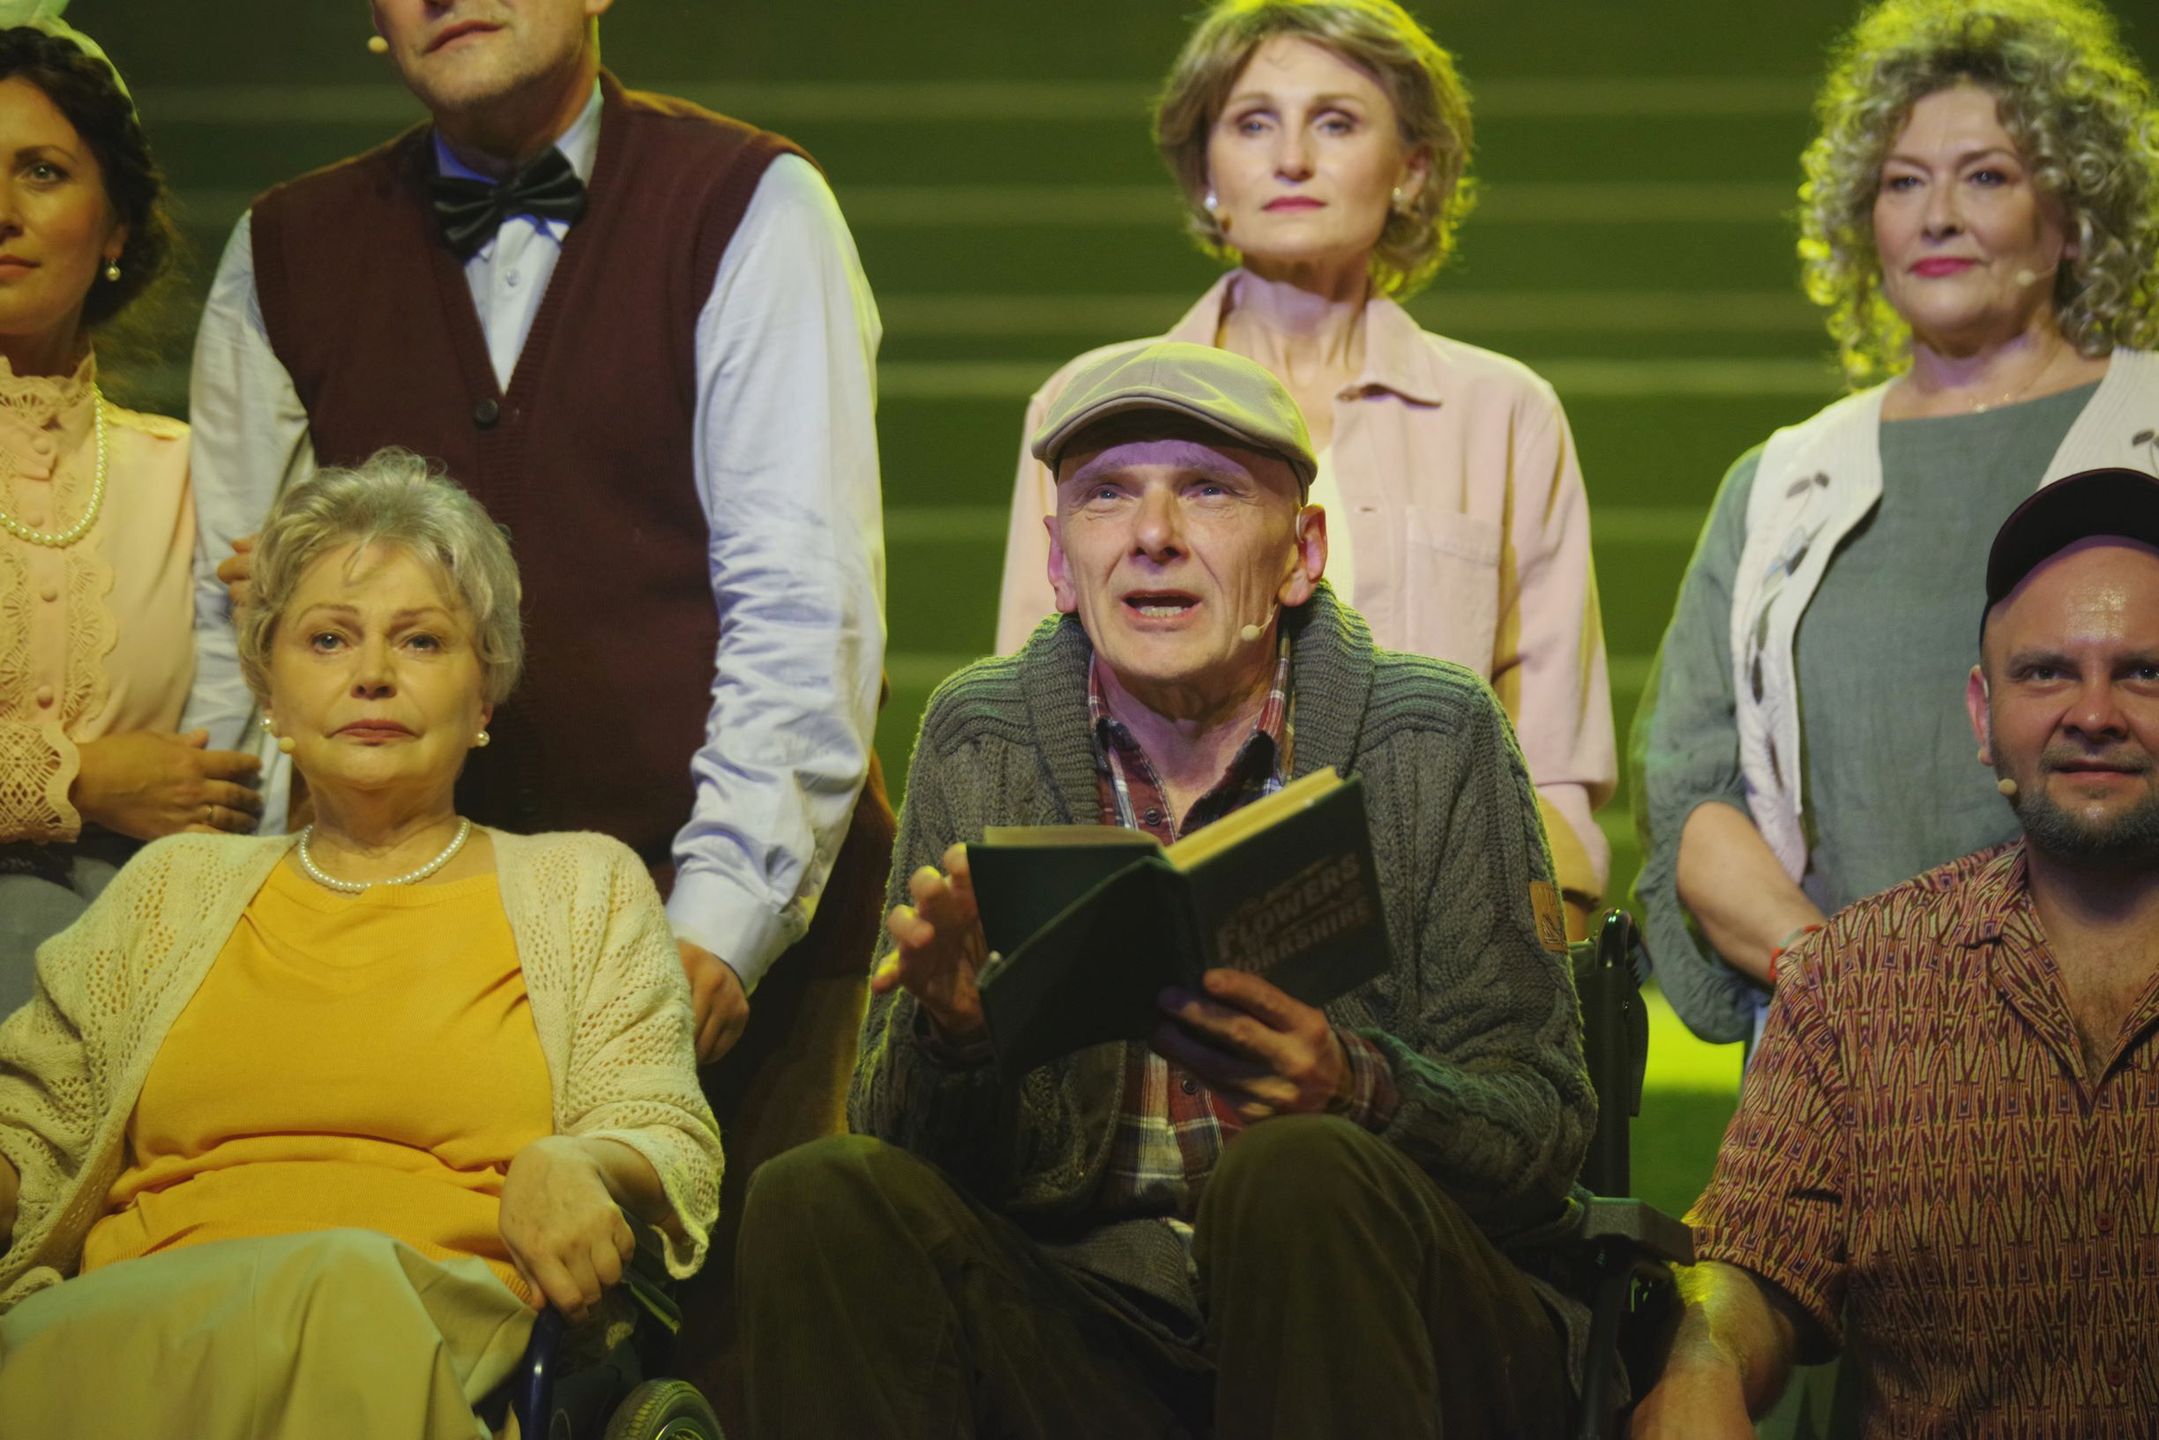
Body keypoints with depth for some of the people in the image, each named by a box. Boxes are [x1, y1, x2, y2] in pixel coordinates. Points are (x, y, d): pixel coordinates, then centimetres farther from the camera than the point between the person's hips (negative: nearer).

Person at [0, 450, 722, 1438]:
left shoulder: (586, 887, 22)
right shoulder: (174, 888, 28)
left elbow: (671, 1143, 10)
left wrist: (569, 1166, -15)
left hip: (445, 1325, -3)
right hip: (139, 1324, 3)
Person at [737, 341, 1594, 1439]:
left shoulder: (1435, 739, -1)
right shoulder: (977, 741, 6)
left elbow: (1545, 1131, -3)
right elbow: (907, 1144, 3)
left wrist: (1351, 1087, -24)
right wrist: (950, 1034, -21)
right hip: (1091, 1336, 2)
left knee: (1295, 1179, -33)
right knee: (817, 1202, -23)